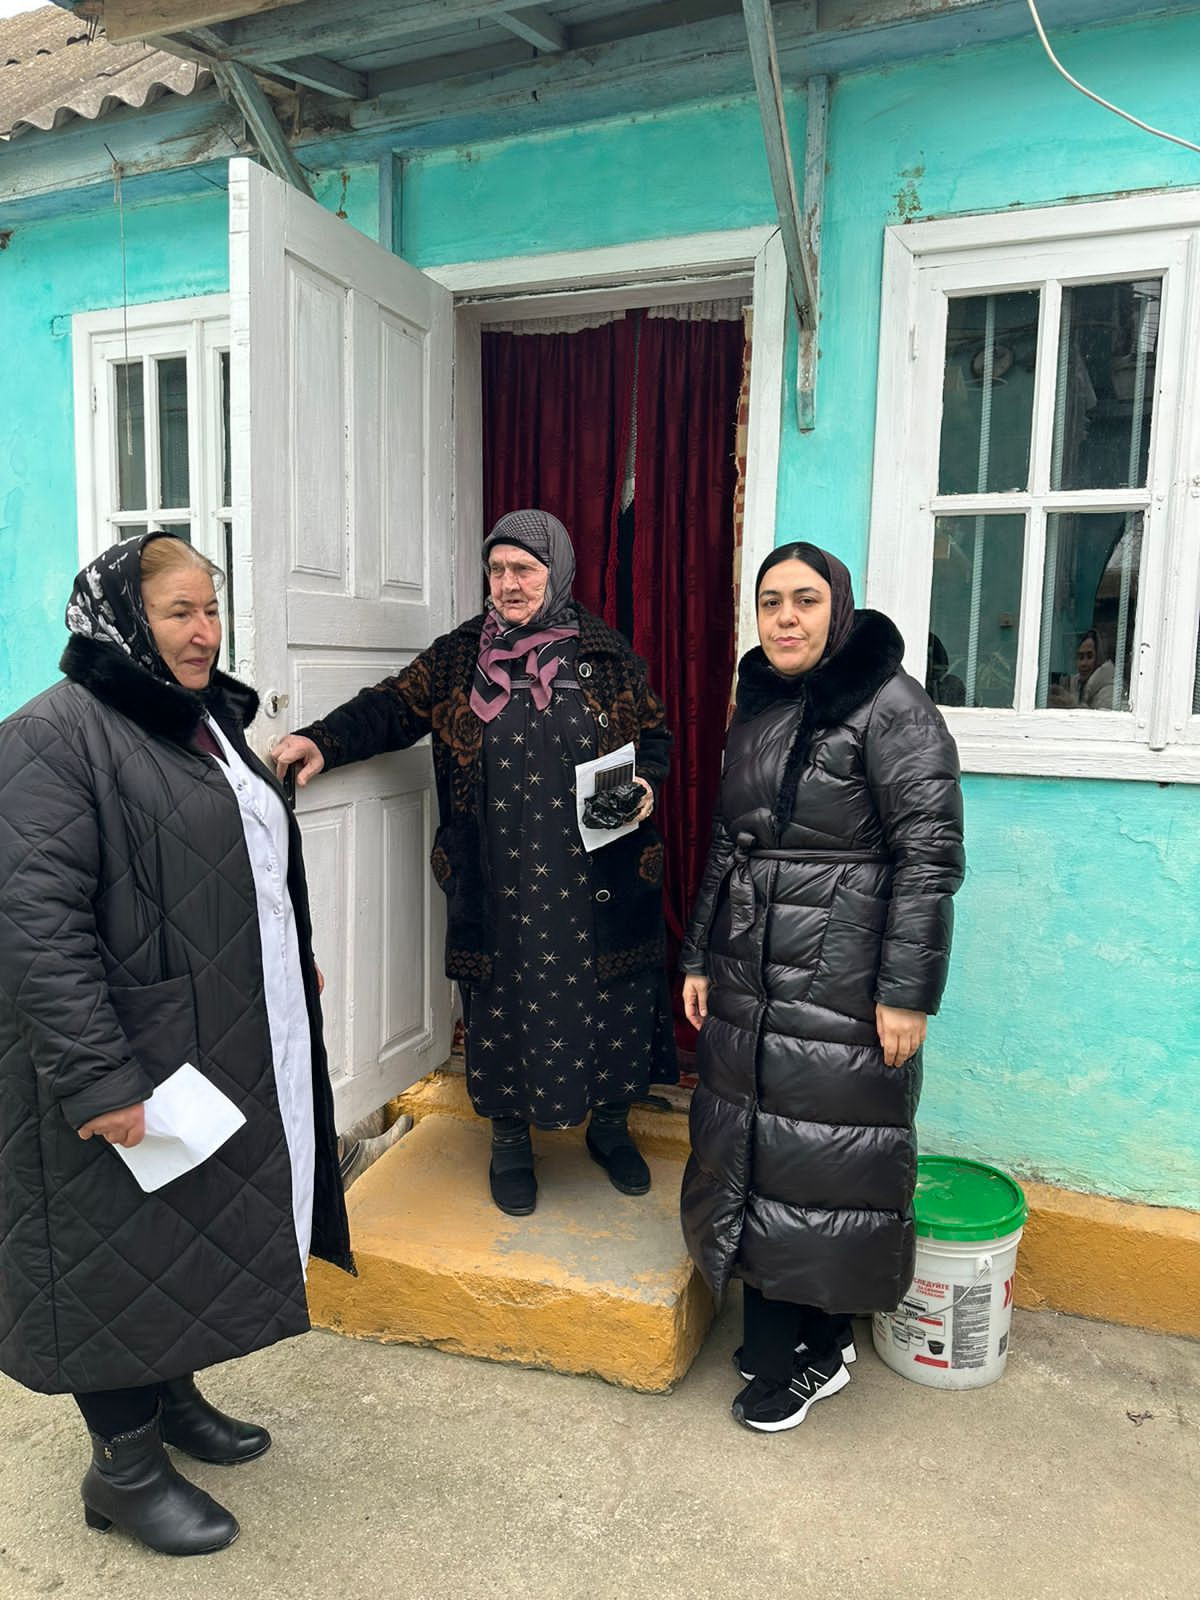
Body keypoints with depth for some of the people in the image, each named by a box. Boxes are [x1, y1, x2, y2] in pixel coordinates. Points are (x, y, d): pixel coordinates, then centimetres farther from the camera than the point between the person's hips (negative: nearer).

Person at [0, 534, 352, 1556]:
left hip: (235, 1047, 8)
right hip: (130, 1062, -8)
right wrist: (96, 1077, -24)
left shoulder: (215, 721, 11)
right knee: (129, 1250, 8)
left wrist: (295, 971, 19)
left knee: (201, 1232, 20)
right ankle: (126, 1467, 29)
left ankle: (175, 1397, 42)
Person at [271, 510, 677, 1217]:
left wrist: (645, 785, -10)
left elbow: (655, 734, 10)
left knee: (609, 997, 10)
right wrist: (325, 741, -20)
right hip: (498, 887, 0)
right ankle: (511, 1139, 31)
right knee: (503, 1000, 9)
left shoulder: (606, 653, 2)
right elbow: (394, 707, -3)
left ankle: (611, 1125, 35)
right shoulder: (461, 654, 4)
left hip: (598, 882, 0)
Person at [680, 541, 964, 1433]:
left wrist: (907, 993, -18)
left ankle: (819, 1351, 26)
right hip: (750, 983, 7)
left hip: (841, 990, -7)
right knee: (751, 1152, 14)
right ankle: (776, 1344, 33)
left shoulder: (890, 706, -10)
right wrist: (700, 958, 16)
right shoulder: (757, 708, 12)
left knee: (827, 1154, 4)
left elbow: (931, 852, -15)